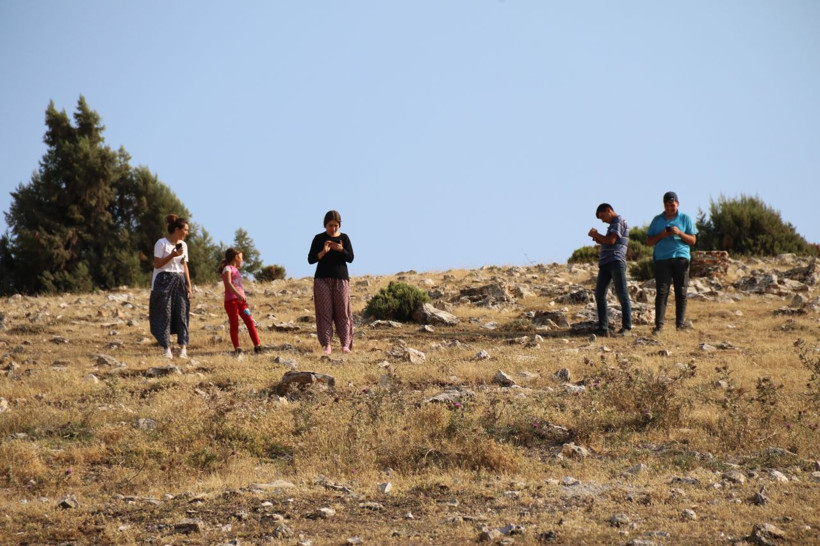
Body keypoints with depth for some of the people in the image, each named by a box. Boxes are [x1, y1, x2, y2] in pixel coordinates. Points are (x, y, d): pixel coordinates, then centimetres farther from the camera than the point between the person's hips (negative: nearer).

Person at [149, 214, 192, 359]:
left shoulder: (183, 245, 13)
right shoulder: (162, 243, -6)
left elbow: (184, 266, 14)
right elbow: (157, 264, -8)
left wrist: (189, 286, 9)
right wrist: (172, 255, -18)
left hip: (179, 282, 5)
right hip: (164, 281, -5)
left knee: (182, 313, -2)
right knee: (165, 314, -4)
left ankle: (183, 348, -4)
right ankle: (167, 348, -1)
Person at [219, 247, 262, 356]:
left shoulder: (236, 270, 23)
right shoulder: (228, 269, -4)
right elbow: (228, 283, -19)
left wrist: (244, 298, 17)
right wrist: (238, 294, -30)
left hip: (241, 300, 8)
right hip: (231, 300, -8)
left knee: (250, 322, -1)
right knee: (234, 325, -6)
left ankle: (257, 346, -2)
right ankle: (237, 349, -4)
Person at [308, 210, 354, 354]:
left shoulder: (344, 238, 7)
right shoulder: (319, 238, 3)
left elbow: (350, 258, -1)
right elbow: (311, 259, 0)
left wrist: (341, 249, -19)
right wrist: (323, 252, -16)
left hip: (341, 279, 1)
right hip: (322, 279, -1)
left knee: (343, 312, -4)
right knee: (325, 312, -6)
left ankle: (345, 344, -6)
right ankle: (326, 345, -9)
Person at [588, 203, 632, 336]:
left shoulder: (619, 221, -1)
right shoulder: (613, 224, 27)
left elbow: (611, 241, -13)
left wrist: (596, 234, 0)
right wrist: (598, 239, 13)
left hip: (616, 261, -10)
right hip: (606, 262, 10)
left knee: (622, 294, -8)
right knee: (599, 294, 2)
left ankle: (627, 327, -10)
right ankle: (603, 327, 1)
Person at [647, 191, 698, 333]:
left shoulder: (685, 219, 11)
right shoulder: (657, 220, 13)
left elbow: (693, 240, 6)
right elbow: (649, 241, 12)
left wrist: (679, 233, -10)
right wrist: (661, 235, -7)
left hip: (681, 258, 0)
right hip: (662, 259, 0)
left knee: (681, 291, -1)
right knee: (661, 291, -8)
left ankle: (680, 321, 6)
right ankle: (659, 324, -11)